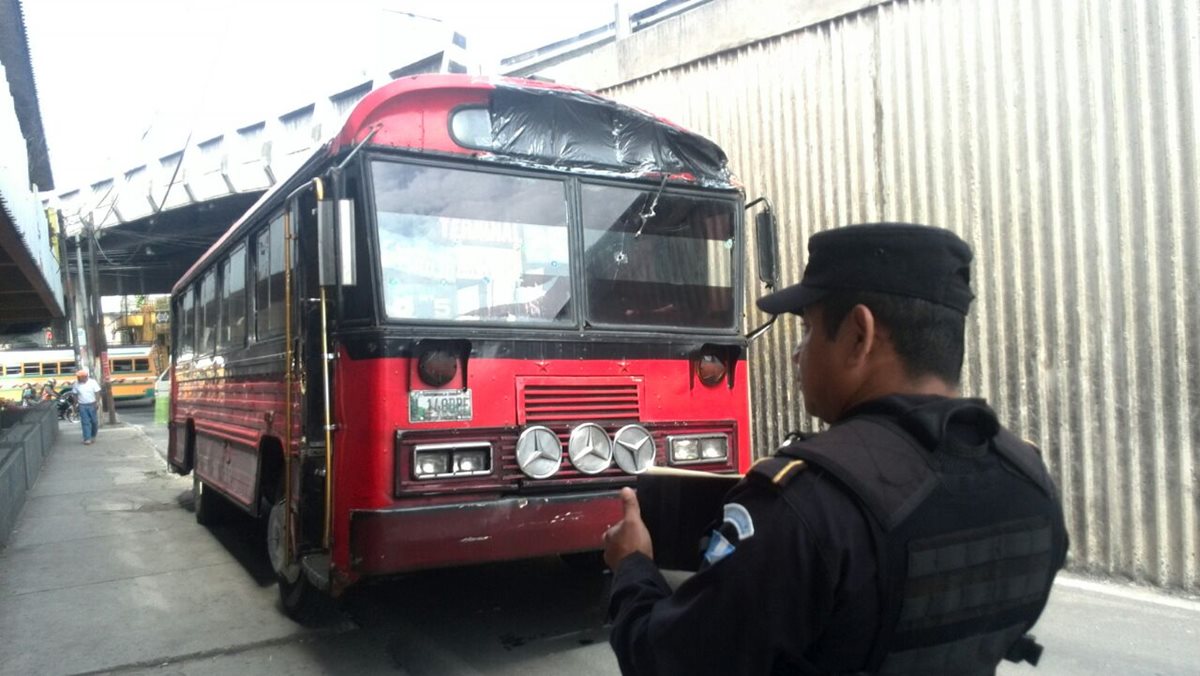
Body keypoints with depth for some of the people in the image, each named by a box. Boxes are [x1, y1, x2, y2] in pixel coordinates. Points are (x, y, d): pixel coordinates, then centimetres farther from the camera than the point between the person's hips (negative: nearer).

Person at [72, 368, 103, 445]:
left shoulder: (92, 382, -7)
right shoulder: (77, 383, -1)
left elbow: (97, 393, -6)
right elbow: (75, 394, 7)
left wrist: (96, 402, -14)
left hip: (92, 405, -1)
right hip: (82, 406, 1)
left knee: (94, 421, 8)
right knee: (85, 422, -2)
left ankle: (93, 436, 27)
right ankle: (87, 439, -1)